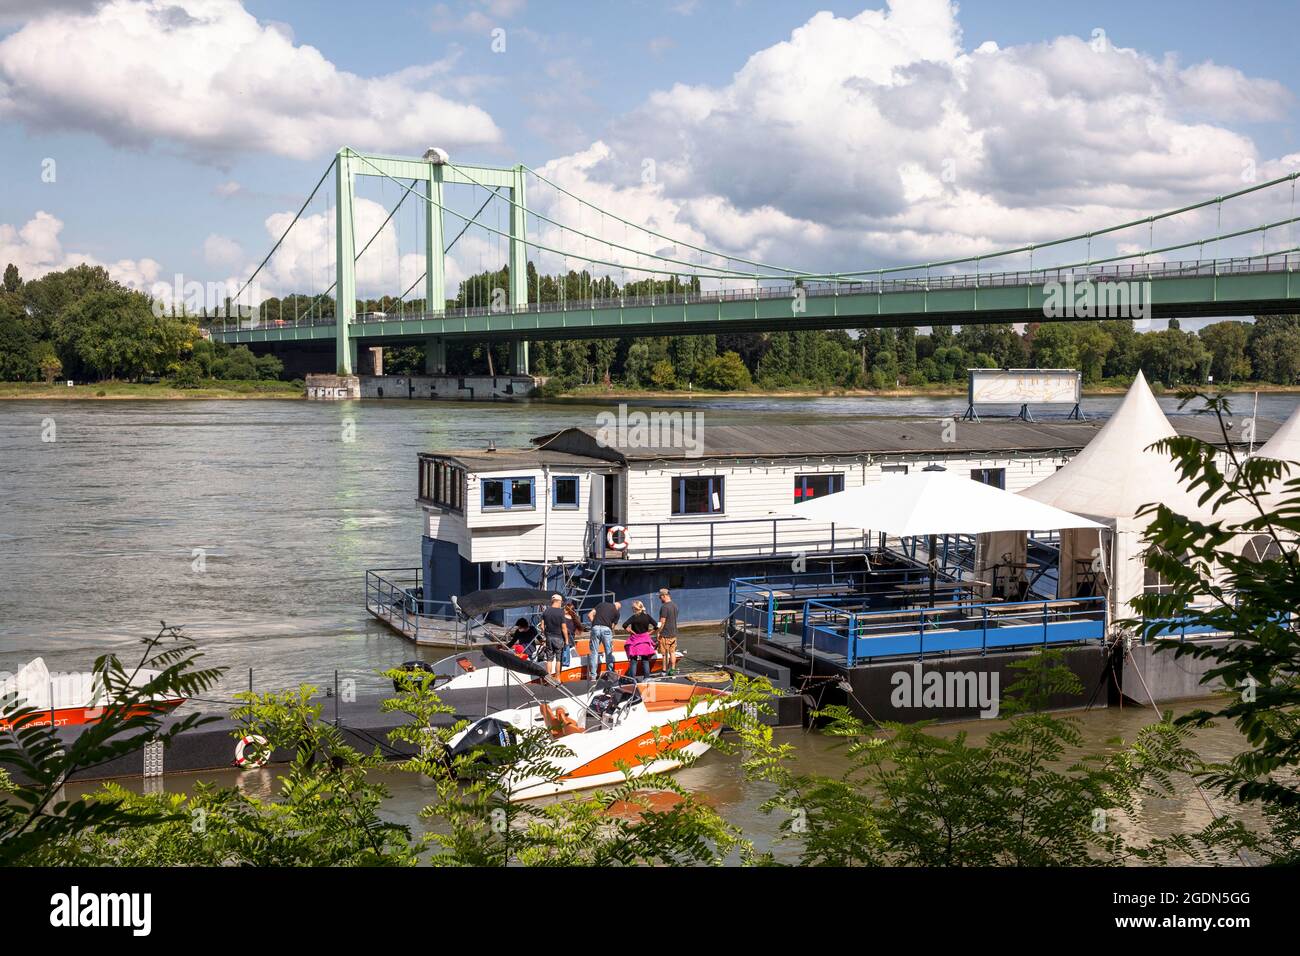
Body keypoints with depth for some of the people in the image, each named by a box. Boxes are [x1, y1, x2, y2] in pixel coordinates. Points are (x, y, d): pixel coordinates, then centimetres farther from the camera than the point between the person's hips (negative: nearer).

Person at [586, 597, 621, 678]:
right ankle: (609, 673, 10)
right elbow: (613, 626, 11)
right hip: (606, 629, -2)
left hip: (595, 628, 2)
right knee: (609, 652, 10)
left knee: (594, 652, 4)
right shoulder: (616, 612, 13)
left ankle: (592, 675, 0)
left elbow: (590, 615, 9)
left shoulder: (602, 604, 18)